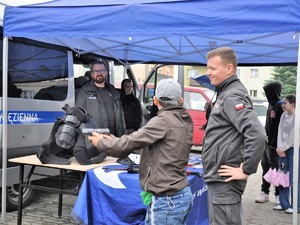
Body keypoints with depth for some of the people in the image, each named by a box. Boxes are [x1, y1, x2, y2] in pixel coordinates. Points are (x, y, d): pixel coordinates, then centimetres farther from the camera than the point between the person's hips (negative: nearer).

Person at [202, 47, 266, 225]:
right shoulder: (226, 93, 14)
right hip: (218, 179, 10)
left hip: (224, 179, -10)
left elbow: (257, 134, -29)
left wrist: (246, 170, -21)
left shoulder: (232, 97, -17)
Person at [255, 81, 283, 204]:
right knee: (265, 166, 13)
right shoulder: (271, 105, 12)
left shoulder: (280, 107, -15)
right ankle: (264, 192, 21)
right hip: (267, 142, 9)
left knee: (276, 169, 0)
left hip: (273, 144, -9)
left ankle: (278, 194, 11)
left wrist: (274, 142, -20)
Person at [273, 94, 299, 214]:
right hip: (283, 149, 7)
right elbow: (280, 132, 5)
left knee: (293, 178, -4)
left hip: (294, 149, -7)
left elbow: (293, 136, -15)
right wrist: (280, 148, -5)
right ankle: (284, 204, 19)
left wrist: (281, 148, -10)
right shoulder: (284, 115, 9)